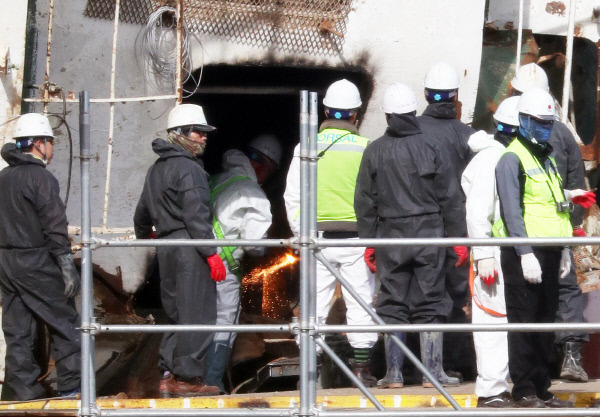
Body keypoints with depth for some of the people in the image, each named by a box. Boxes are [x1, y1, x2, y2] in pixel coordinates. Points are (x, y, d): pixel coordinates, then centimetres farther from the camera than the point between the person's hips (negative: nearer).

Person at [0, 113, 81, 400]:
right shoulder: (41, 179, -12)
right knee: (64, 322, 2)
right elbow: (55, 228, -15)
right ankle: (71, 384, 1)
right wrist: (68, 269, -13)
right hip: (37, 263, -7)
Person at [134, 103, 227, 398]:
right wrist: (211, 253, -19)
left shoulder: (156, 169, 18)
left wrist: (144, 236, 48)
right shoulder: (189, 169, -10)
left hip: (166, 249, 9)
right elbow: (196, 215, -18)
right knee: (196, 314, -5)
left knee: (177, 313, 14)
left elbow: (142, 213, 28)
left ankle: (168, 375, 9)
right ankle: (187, 378, -4)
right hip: (189, 250, -9)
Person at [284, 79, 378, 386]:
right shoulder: (365, 148, -4)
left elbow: (292, 197, 5)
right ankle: (361, 366, 2)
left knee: (315, 304, 6)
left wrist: (300, 234, 12)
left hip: (316, 237, 2)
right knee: (360, 303, 4)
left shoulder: (306, 148, 2)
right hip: (355, 238, -2)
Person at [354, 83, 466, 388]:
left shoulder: (374, 152, 0)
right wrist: (458, 237, 5)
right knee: (429, 305, 2)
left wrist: (367, 240, 8)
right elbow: (450, 197, -2)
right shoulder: (429, 148, -3)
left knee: (392, 305, 6)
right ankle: (432, 371, 0)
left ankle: (393, 371, 6)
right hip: (429, 235, -1)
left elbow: (364, 202, 2)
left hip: (390, 237, 1)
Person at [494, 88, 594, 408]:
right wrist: (525, 254, -21)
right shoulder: (512, 158, -8)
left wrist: (564, 249, 18)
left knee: (545, 322, 11)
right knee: (524, 322, -5)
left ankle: (542, 388, 16)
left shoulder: (547, 158, 20)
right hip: (525, 253, -8)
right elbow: (512, 210, -15)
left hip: (548, 251, 8)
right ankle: (524, 391, -3)